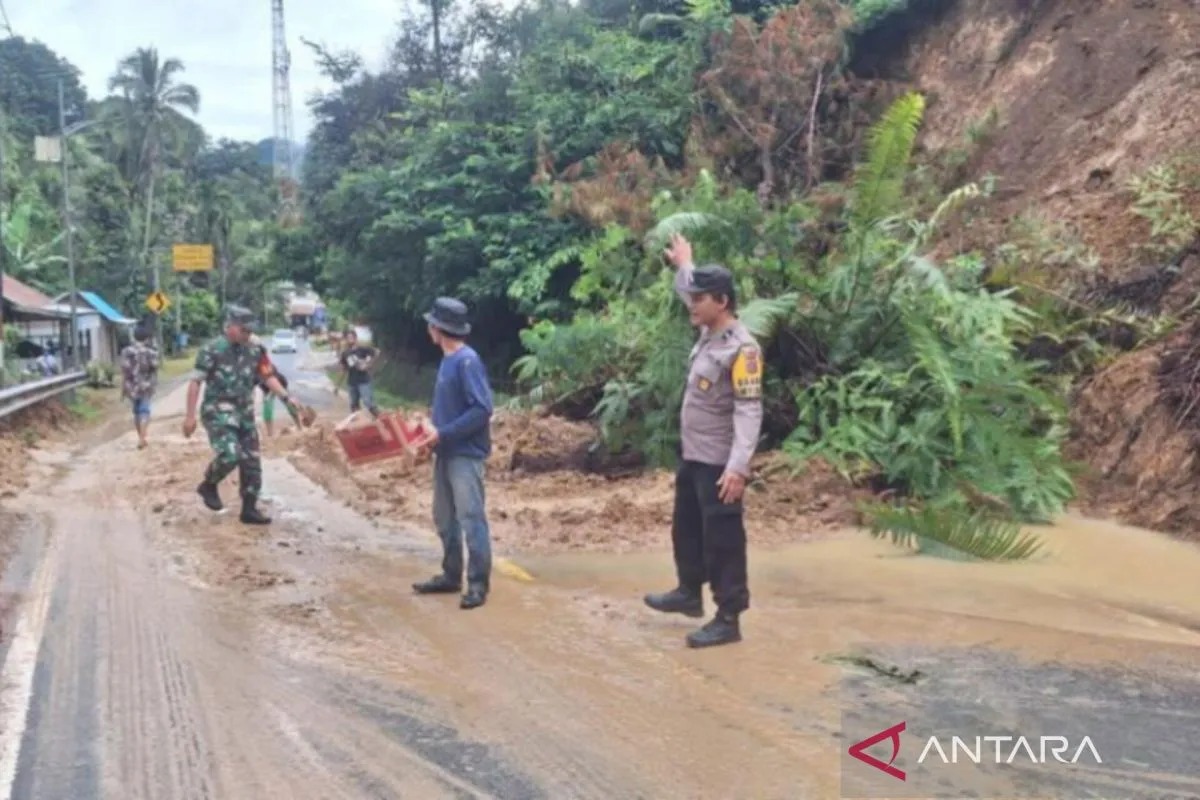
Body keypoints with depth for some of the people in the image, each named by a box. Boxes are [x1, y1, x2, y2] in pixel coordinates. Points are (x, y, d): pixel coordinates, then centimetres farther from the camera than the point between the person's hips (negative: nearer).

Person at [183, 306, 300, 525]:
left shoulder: (255, 350, 3)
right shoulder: (212, 350, -11)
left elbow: (268, 376, 9)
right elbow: (195, 382, -9)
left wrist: (286, 398, -6)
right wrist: (190, 415, -11)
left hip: (244, 412, 6)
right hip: (218, 411, -6)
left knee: (252, 461, 5)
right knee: (229, 454, -23)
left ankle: (249, 509, 15)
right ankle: (208, 486, 6)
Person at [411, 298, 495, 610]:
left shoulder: (467, 361, -16)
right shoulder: (447, 360, 11)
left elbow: (481, 410, -22)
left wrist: (443, 434, -21)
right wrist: (431, 428, 8)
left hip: (466, 453, -10)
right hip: (446, 452, 10)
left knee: (471, 518, -5)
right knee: (445, 518, 15)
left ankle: (478, 584, 2)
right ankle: (451, 575, 27)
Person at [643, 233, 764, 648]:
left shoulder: (741, 348, -21)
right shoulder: (709, 333, 6)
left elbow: (749, 412, -25)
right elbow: (692, 289, 30)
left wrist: (738, 467, -32)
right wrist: (683, 265, 43)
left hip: (719, 465, -10)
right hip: (691, 457, 10)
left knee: (722, 541, -2)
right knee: (686, 529, 23)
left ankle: (728, 620, 7)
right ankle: (689, 593, 40)